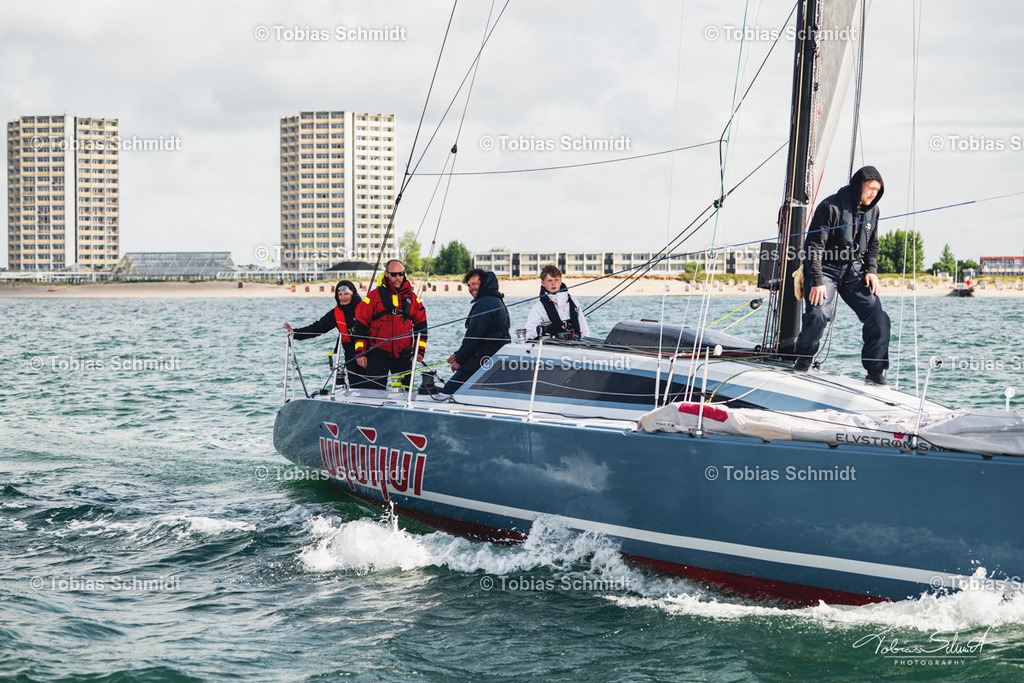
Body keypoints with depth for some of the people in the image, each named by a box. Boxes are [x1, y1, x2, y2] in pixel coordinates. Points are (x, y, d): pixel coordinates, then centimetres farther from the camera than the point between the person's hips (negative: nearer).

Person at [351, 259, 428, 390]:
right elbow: (361, 324, 4)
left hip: (404, 354, 3)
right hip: (378, 353, -2)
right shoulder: (374, 296, 3)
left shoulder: (412, 298, 11)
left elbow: (421, 325, 17)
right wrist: (360, 352, -2)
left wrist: (420, 350, 7)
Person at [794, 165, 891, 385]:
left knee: (878, 317, -10)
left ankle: (876, 373, 0)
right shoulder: (831, 207, -16)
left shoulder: (872, 210, 5)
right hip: (826, 268, -5)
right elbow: (814, 245, -16)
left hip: (854, 270, 5)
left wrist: (871, 270, 2)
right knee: (819, 314, -26)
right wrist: (817, 281, -22)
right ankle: (802, 362, -2)